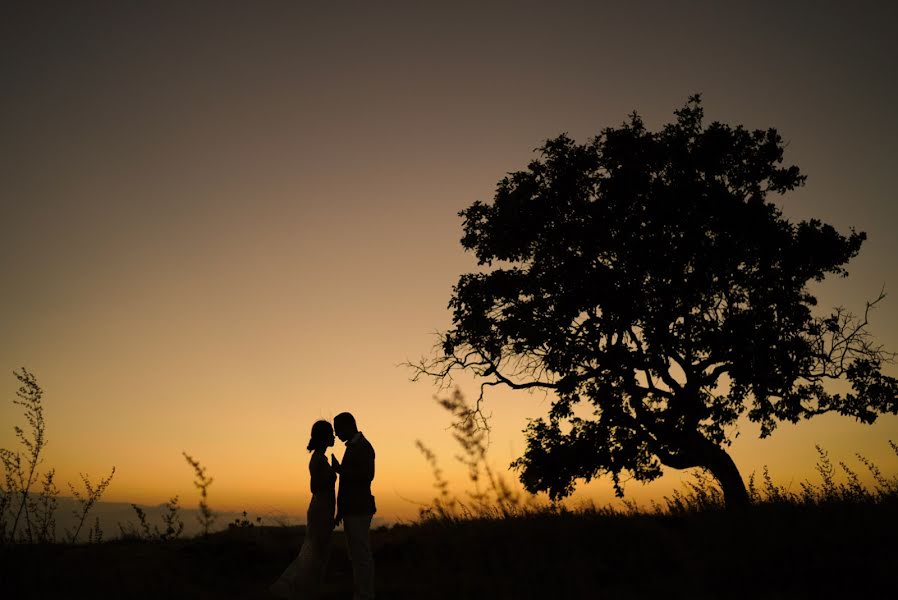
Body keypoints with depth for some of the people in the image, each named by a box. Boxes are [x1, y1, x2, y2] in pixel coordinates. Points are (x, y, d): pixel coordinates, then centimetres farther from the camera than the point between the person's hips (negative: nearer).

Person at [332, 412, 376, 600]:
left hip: (359, 510, -10)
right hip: (352, 510, 10)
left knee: (362, 556, -5)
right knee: (357, 556, 12)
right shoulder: (353, 447, 17)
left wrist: (339, 469, -19)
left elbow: (367, 476, -24)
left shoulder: (363, 446, -12)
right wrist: (341, 510, 19)